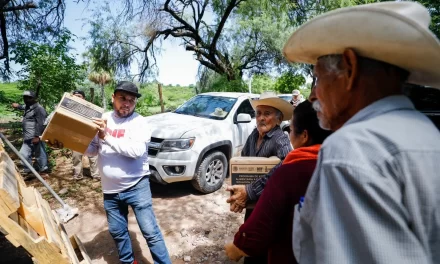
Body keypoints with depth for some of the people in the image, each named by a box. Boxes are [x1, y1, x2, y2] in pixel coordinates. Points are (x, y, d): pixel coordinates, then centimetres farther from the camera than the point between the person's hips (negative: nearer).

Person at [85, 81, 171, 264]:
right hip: (110, 190, 5)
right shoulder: (103, 119, 3)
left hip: (137, 187, -5)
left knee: (150, 231, 0)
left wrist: (107, 137, -24)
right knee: (117, 231, 21)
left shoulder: (139, 121, -11)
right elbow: (92, 149, 8)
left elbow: (137, 150, -26)